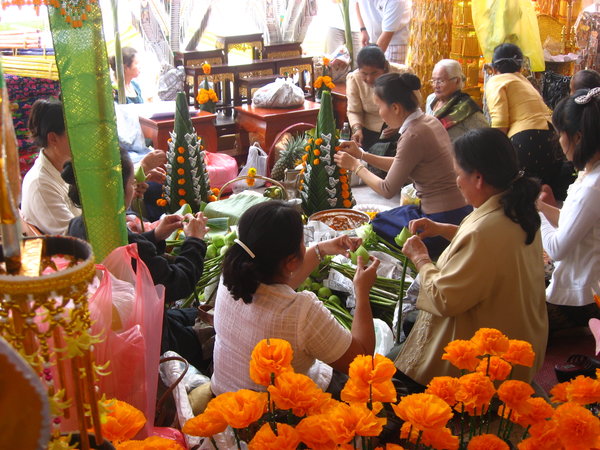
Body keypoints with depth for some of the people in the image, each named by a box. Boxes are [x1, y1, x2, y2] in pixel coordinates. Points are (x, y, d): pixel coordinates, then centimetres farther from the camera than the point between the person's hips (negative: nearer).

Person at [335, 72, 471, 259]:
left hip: (442, 222, -9)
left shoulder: (413, 136, -22)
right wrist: (362, 155, 12)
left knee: (373, 228, 10)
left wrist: (355, 166, 0)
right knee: (380, 219, 22)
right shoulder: (428, 121, 4)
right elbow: (402, 166, 16)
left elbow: (387, 189, -13)